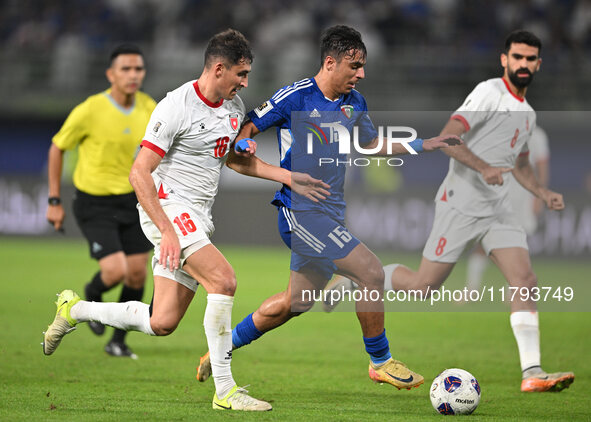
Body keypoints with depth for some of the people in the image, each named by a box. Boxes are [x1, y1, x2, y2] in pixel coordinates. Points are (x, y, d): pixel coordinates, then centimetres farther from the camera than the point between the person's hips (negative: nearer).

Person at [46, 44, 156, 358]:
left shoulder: (148, 108, -4)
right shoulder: (89, 111, -19)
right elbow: (57, 149, -5)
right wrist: (54, 202, -4)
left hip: (132, 200, 5)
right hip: (94, 204, -5)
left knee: (137, 274, 3)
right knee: (115, 271, -18)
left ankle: (118, 341, 23)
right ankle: (93, 294, 19)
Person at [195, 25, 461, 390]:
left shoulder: (354, 103, 9)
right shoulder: (295, 97, -13)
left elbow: (374, 144, 24)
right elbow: (246, 131, -7)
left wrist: (425, 145, 15)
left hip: (329, 210, 9)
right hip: (301, 211, -9)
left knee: (297, 300, 16)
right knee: (371, 272, -15)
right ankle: (381, 362, 1)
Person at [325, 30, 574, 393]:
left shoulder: (528, 114, 17)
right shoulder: (489, 93, -9)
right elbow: (448, 138, -20)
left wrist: (544, 194, 14)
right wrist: (484, 168, -32)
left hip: (499, 211, 7)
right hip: (461, 204, -7)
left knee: (526, 281, -11)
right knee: (422, 286, -4)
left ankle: (532, 373, -15)